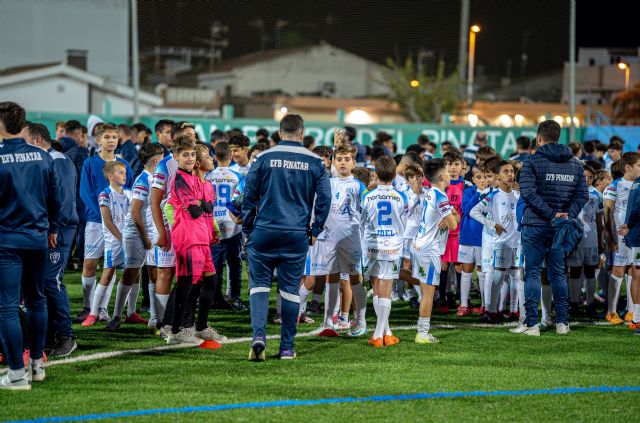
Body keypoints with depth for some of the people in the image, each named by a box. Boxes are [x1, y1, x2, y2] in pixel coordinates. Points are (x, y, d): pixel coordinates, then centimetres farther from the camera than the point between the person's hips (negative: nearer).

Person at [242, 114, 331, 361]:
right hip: (297, 236, 1)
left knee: (259, 284, 7)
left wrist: (248, 229, 10)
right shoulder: (314, 162, 3)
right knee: (290, 290, 7)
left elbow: (249, 196, 1)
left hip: (264, 232, -1)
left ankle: (259, 335, -14)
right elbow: (324, 198, 3)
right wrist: (315, 232, 11)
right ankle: (287, 347, 9)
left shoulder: (264, 158, 0)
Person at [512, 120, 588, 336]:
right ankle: (562, 322, 11)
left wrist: (551, 214, -16)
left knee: (532, 272, 1)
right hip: (561, 228, 4)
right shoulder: (575, 164, 9)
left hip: (536, 226, -4)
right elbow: (582, 195, 2)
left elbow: (529, 193, -16)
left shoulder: (532, 162, -6)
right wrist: (567, 215, -5)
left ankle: (532, 324, -3)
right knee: (557, 273, 13)